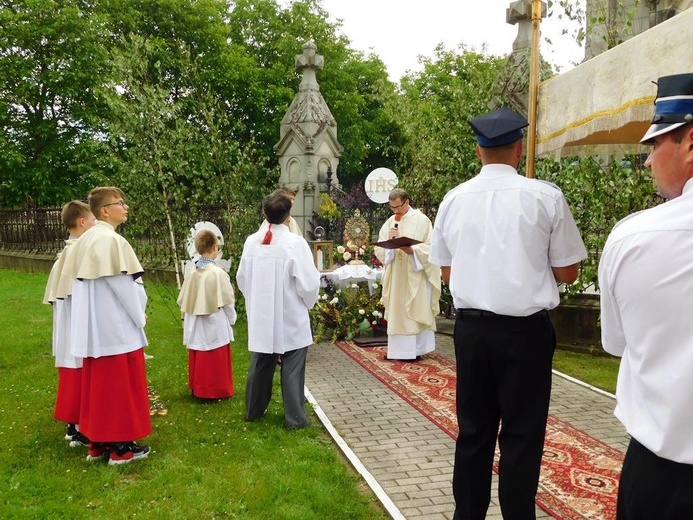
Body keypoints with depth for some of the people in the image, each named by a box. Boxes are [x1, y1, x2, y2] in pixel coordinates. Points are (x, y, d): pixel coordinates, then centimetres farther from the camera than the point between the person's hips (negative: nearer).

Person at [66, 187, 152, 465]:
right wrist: (139, 315, -2)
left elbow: (81, 283, 13)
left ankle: (97, 443, 23)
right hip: (117, 327, -8)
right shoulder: (112, 241, -18)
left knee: (98, 384, 14)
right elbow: (125, 286, -17)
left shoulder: (85, 241, 9)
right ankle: (120, 446, 10)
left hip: (93, 327, 9)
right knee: (122, 385, 2)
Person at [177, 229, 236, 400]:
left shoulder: (192, 273, -3)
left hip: (195, 326, 5)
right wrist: (231, 319, 5)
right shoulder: (218, 273, -19)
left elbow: (183, 301, 3)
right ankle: (216, 391, 16)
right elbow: (227, 302, -12)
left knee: (198, 360, 17)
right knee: (216, 362, 8)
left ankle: (197, 388, 27)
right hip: (214, 326, -5)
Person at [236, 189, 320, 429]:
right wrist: (309, 303, 5)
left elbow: (241, 278, 7)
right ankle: (295, 417, 15)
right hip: (291, 317, -5)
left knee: (260, 365, 18)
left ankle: (253, 410, 32)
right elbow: (308, 283, -16)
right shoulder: (295, 243, -18)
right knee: (292, 369, 6)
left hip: (261, 315, 5)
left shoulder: (251, 241, -4)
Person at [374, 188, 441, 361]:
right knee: (396, 311, 6)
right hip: (395, 277, 5)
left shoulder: (421, 220, -4)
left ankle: (415, 349, 5)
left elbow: (430, 247, -9)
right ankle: (397, 349, 12)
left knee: (416, 311, -1)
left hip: (415, 276, -5)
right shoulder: (389, 222, 10)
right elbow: (379, 250, 7)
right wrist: (388, 241, -13)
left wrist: (412, 250, -25)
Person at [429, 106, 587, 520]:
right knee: (522, 434, 8)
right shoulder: (545, 196, -9)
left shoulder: (454, 200, 2)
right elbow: (567, 273, -3)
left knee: (473, 430, 15)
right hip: (525, 330, -3)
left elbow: (447, 273, 9)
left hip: (471, 328, 4)